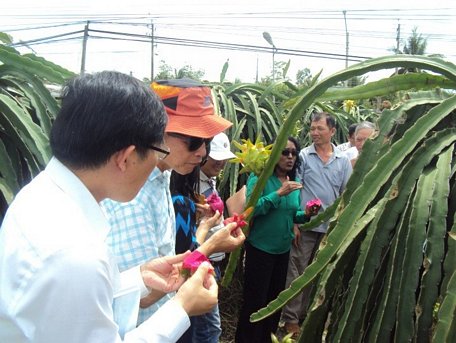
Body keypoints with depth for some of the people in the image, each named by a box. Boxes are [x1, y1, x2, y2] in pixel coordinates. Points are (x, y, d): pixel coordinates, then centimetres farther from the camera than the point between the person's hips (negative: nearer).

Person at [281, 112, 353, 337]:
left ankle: (308, 313, 30)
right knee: (297, 272, 3)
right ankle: (291, 317, 14)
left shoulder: (343, 160, 5)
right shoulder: (303, 156, -4)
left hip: (331, 226, 4)